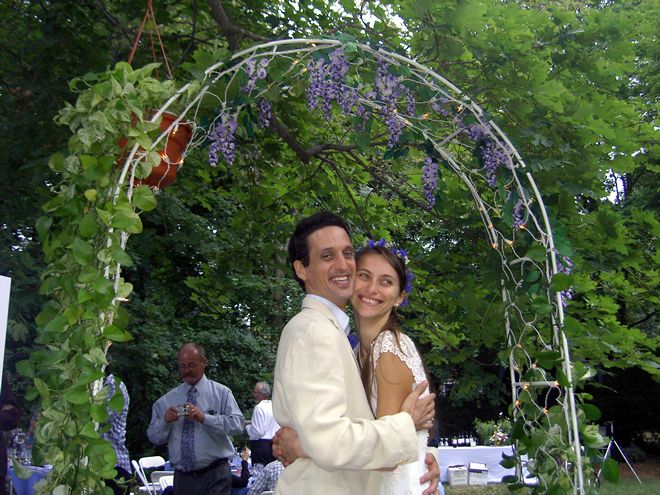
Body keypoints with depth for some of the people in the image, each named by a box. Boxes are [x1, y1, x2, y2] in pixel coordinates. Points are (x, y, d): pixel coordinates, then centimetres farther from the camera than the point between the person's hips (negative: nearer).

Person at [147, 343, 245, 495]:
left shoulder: (221, 393, 1)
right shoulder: (167, 400, 9)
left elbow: (237, 424, -12)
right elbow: (154, 437, 8)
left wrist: (204, 418, -23)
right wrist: (165, 420, -12)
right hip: (182, 477, 3)